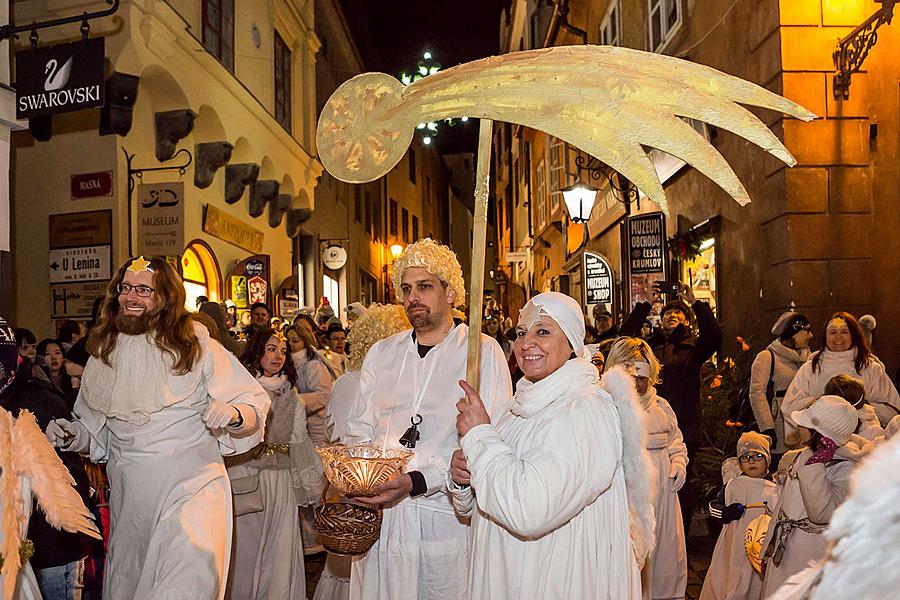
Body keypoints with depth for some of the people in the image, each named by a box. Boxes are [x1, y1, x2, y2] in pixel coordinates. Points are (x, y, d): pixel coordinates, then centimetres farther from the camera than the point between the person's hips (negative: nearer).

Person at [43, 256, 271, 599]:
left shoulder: (198, 347, -4)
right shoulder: (103, 354, 9)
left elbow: (256, 403, -6)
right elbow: (95, 430, 20)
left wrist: (233, 413, -26)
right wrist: (73, 436, 0)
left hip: (191, 487, -4)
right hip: (128, 498, 5)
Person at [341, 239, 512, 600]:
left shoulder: (482, 352, -5)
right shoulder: (381, 353, 12)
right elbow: (359, 430, 14)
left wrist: (416, 482, -23)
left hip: (446, 517, -4)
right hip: (379, 514, 4)